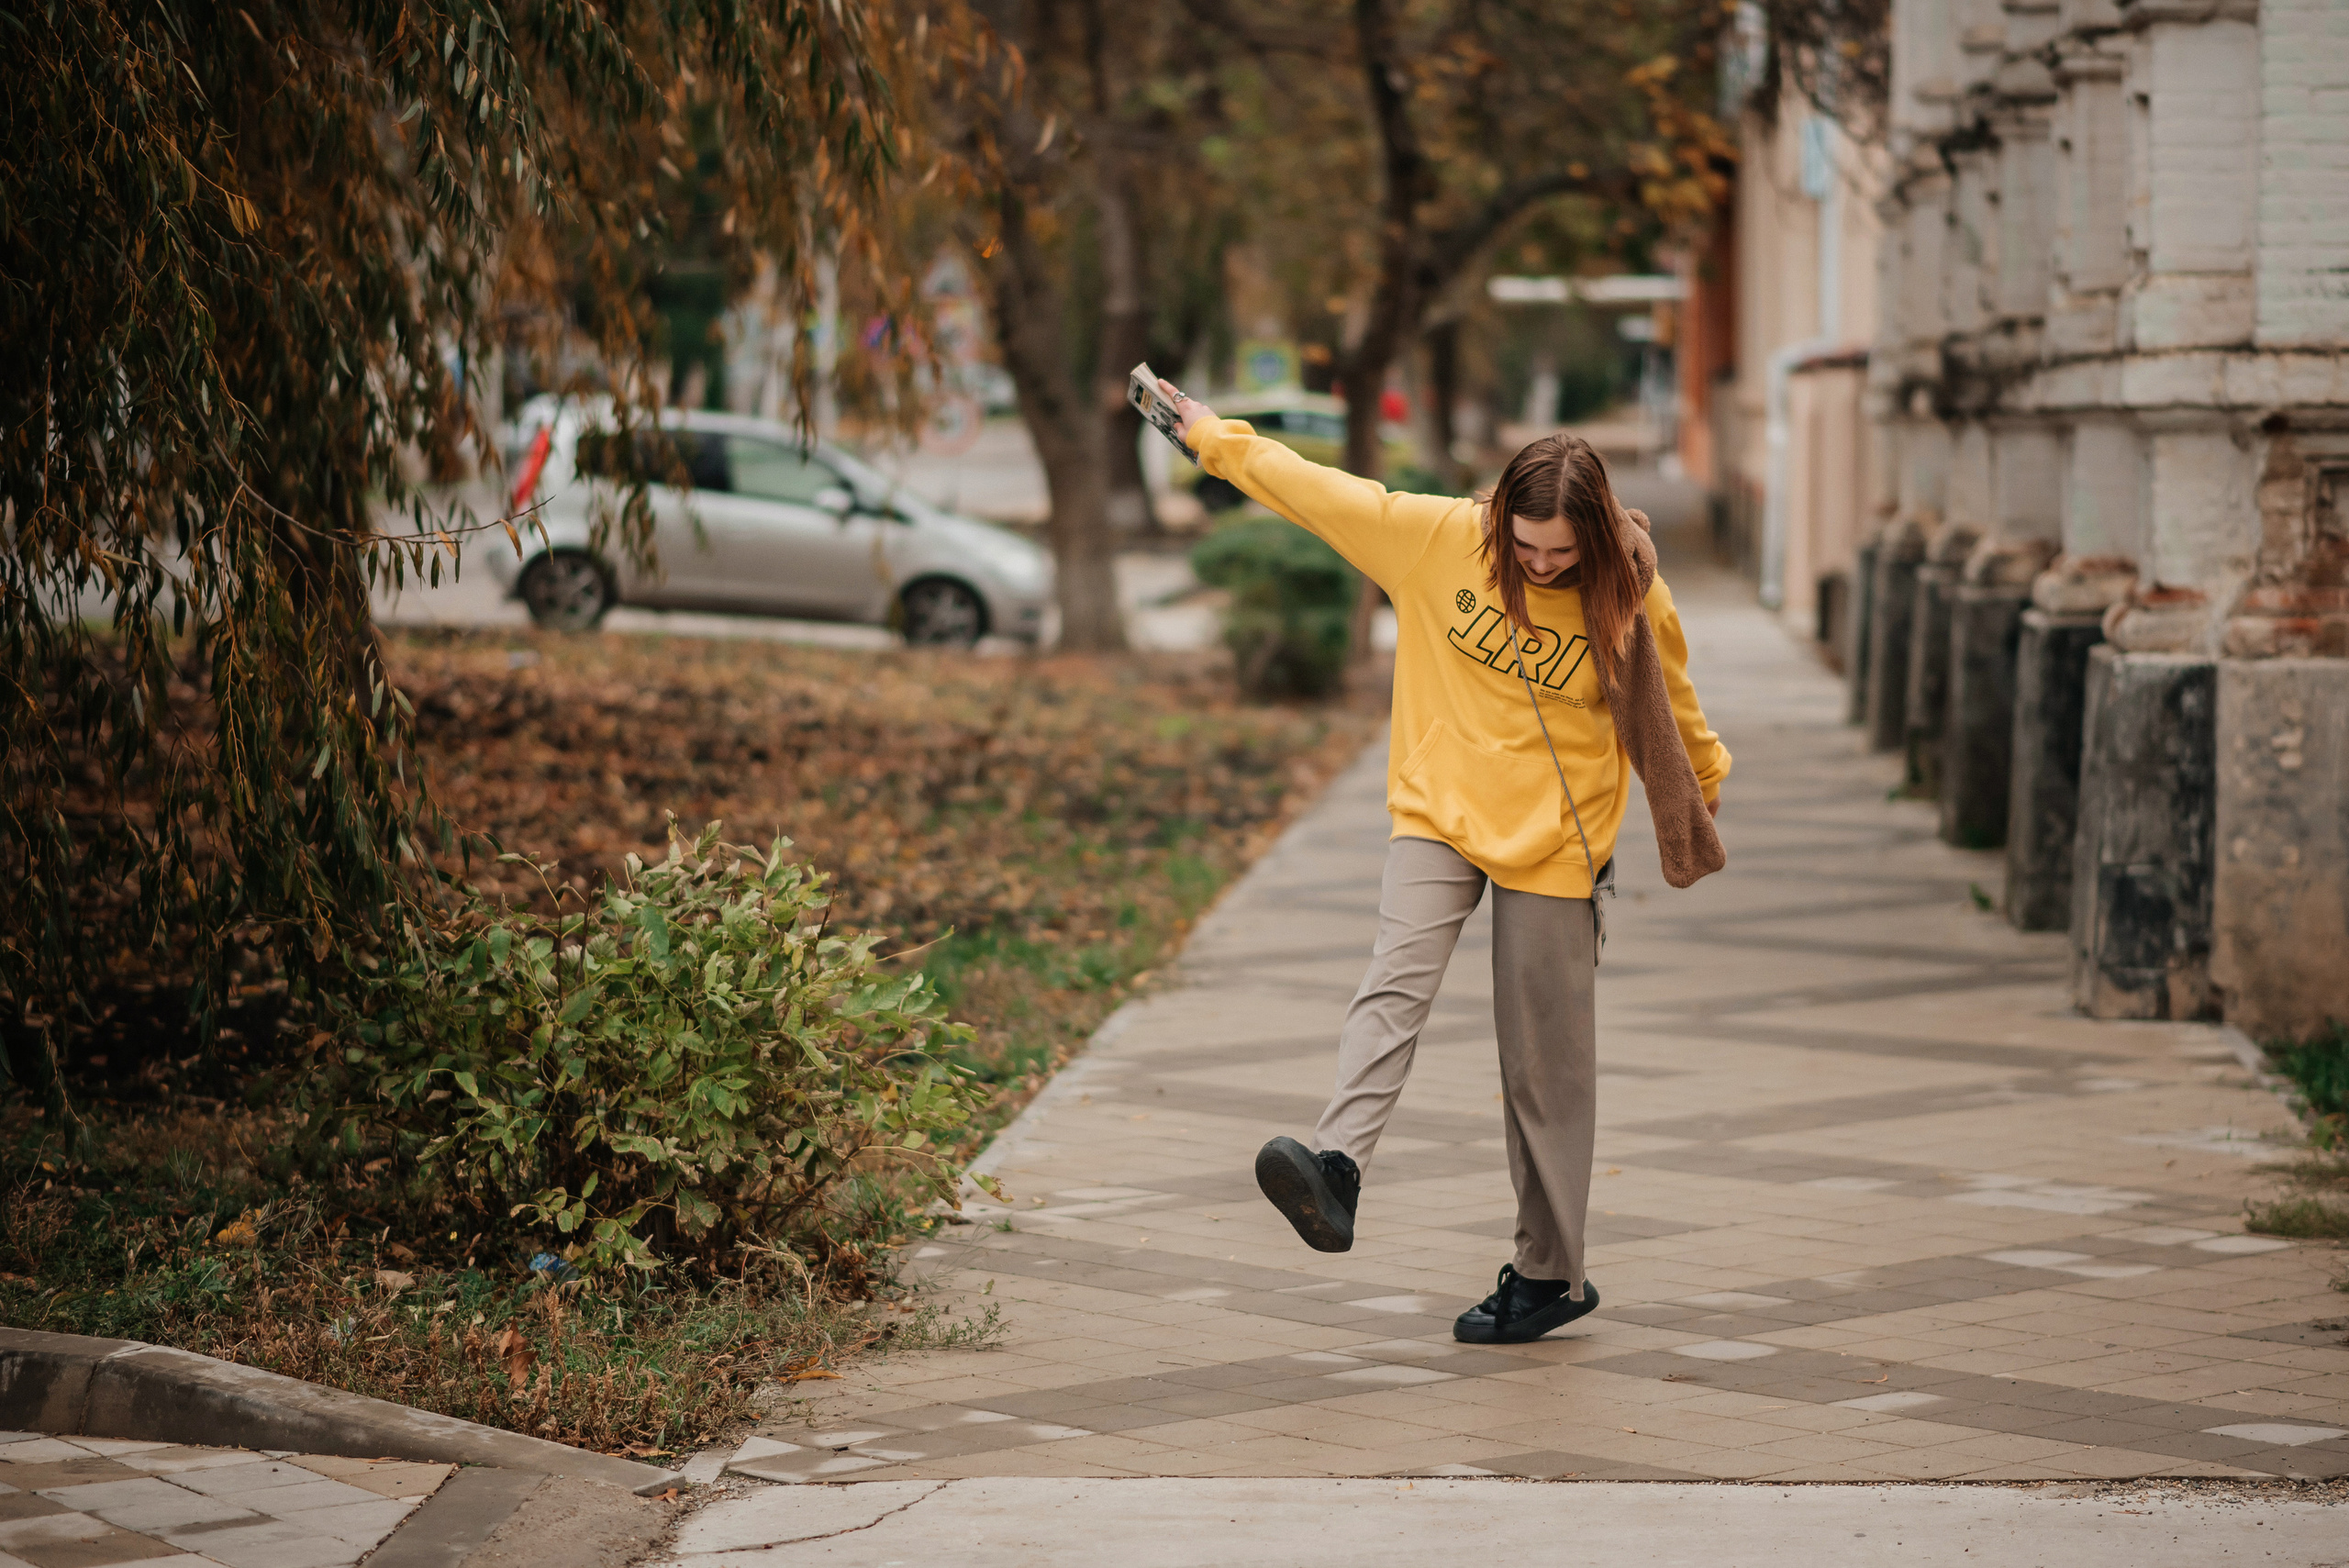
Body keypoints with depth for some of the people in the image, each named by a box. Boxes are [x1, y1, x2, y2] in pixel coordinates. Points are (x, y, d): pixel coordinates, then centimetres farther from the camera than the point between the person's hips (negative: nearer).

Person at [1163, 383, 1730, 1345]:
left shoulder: (1631, 602, -7)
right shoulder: (1437, 537, -7)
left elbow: (1674, 718, 11)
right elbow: (1320, 490, 4)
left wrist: (1708, 792, 26)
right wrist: (1214, 436, 10)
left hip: (1554, 844, -1)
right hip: (1440, 816, 1)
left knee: (1546, 1064, 1)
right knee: (1394, 986, -24)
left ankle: (1550, 1273, 10)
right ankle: (1335, 1173, -42)